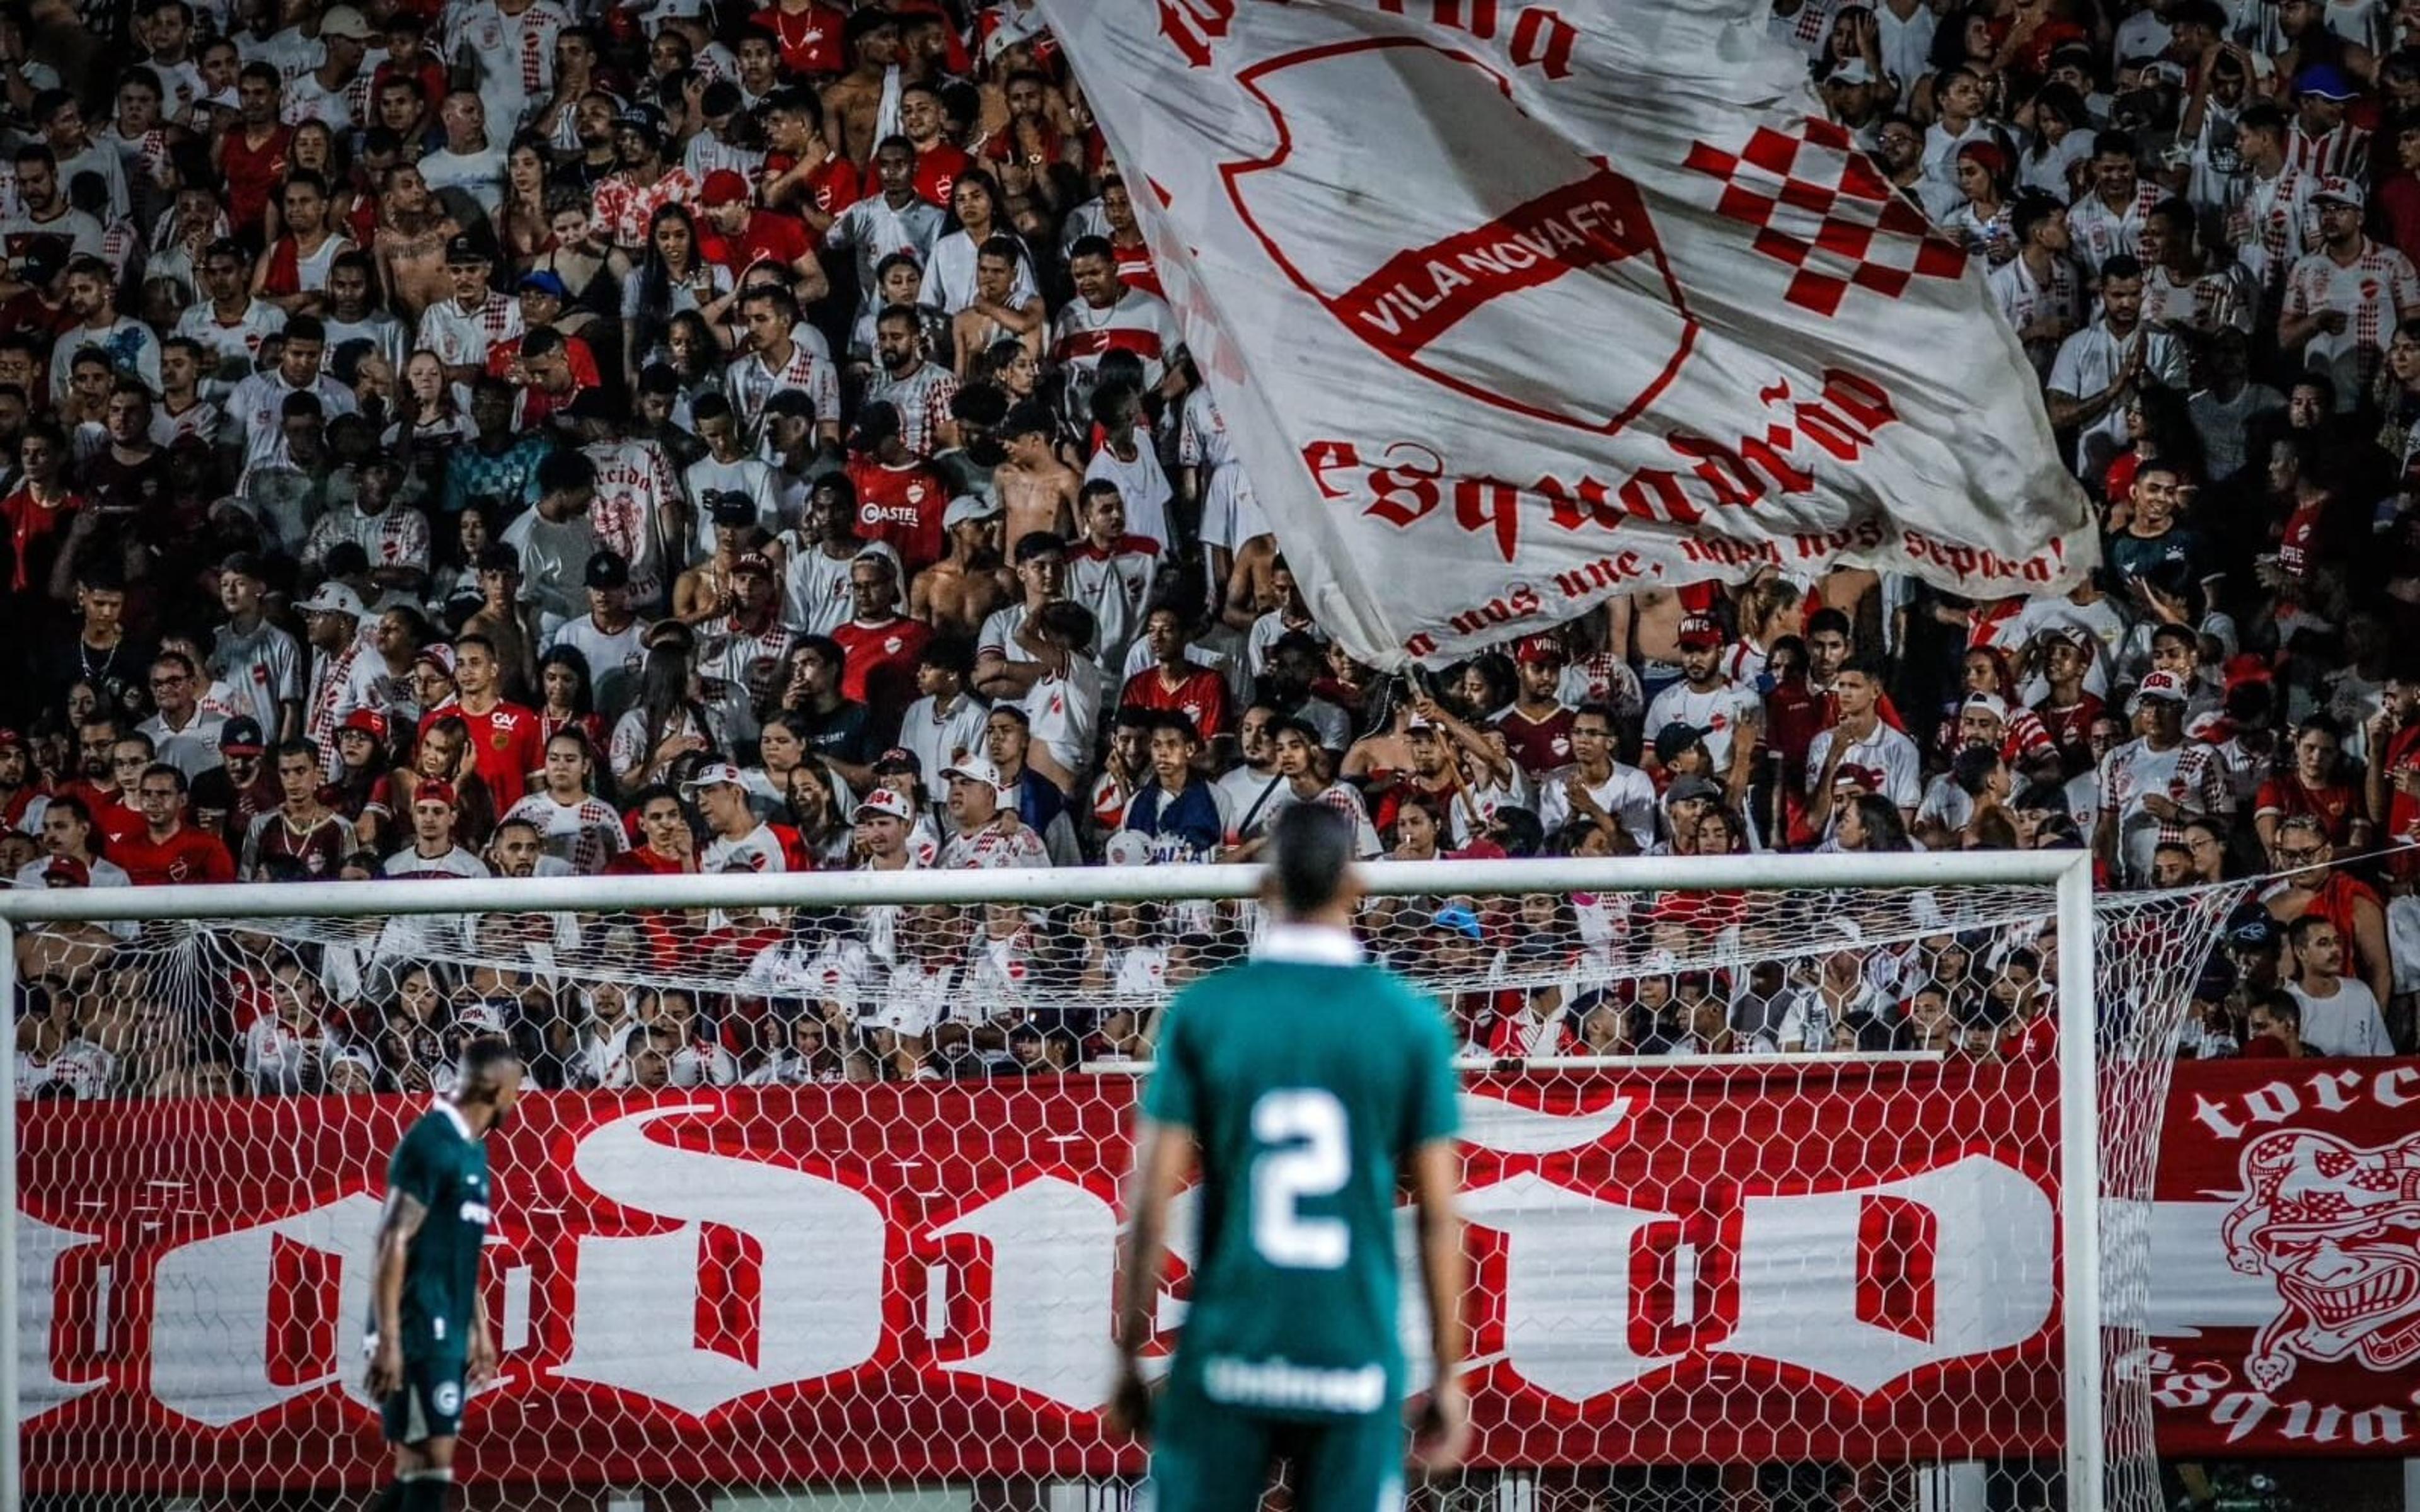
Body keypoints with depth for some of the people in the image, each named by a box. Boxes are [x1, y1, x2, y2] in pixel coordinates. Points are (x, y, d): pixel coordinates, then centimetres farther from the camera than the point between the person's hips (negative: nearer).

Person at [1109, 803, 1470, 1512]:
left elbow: (1150, 1204, -2)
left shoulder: (1203, 1012, -1)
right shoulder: (1411, 1021, 0)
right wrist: (1447, 1374, 9)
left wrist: (1128, 1355, 7)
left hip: (1228, 1355, 0)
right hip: (1357, 1363, 0)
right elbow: (1438, 1217, 1)